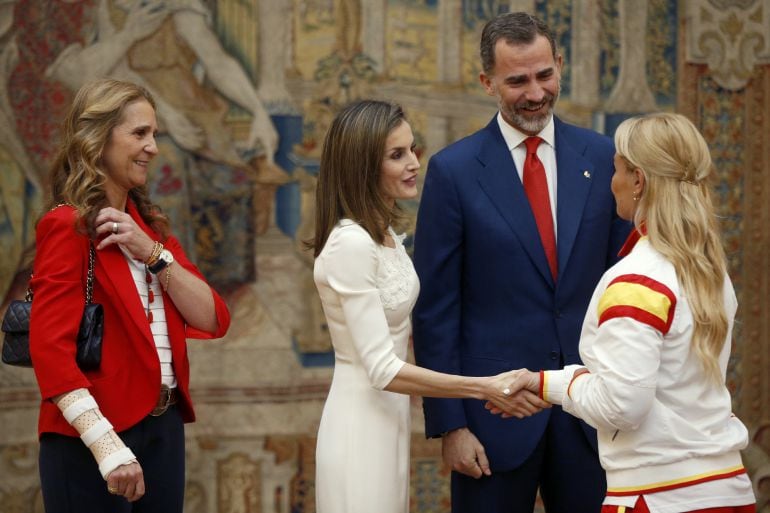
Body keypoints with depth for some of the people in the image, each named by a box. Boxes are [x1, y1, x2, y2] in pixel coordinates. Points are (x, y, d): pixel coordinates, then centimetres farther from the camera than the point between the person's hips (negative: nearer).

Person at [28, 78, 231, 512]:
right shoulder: (68, 226, -10)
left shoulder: (149, 225, 13)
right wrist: (108, 446, -25)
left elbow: (214, 321, 5)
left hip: (164, 428, 7)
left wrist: (152, 253, -9)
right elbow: (50, 349, -18)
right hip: (93, 441, -7)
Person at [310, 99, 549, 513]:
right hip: (362, 425, -9)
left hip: (388, 420, 9)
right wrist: (484, 388, -23)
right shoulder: (350, 244, -20)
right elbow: (383, 369, -23)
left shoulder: (385, 236, 9)